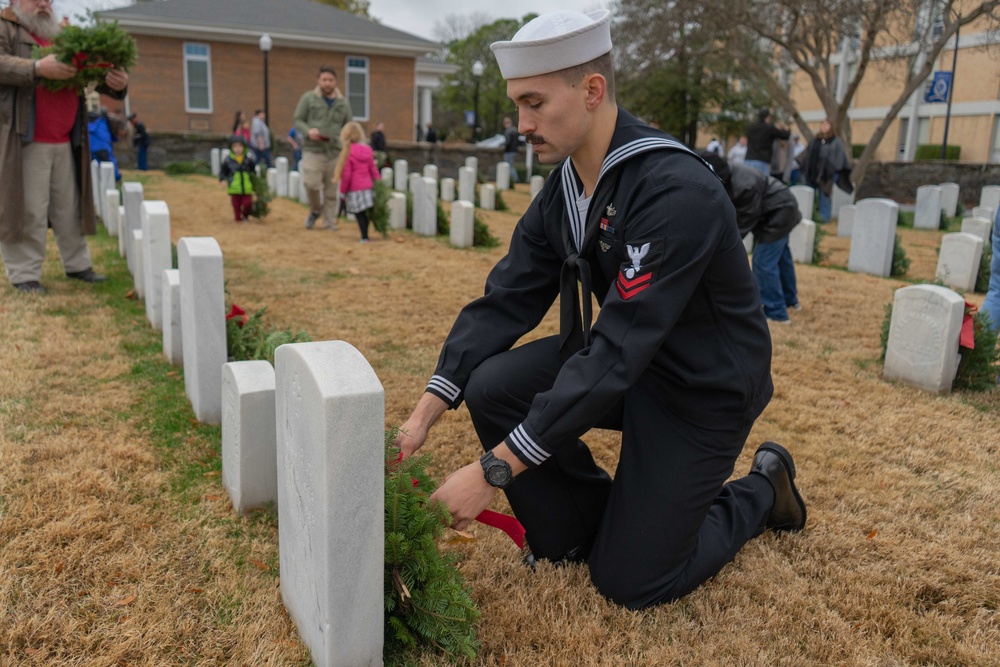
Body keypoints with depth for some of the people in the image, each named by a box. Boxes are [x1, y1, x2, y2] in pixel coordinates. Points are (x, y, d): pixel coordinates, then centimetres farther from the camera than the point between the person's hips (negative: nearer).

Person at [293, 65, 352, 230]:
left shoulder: (343, 103, 11)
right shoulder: (308, 98, 5)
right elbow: (298, 120, 6)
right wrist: (308, 131, -15)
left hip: (335, 152, 2)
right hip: (312, 150, -2)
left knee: (331, 190, 3)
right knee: (311, 183, -16)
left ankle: (329, 224, 14)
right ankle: (315, 210, 14)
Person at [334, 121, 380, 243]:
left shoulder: (347, 152, -11)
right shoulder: (367, 149, 5)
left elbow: (346, 174, -11)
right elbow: (373, 169, 9)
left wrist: (343, 190, -2)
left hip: (355, 189, -5)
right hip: (368, 186, 5)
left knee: (359, 214, 1)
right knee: (364, 213, 13)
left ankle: (364, 237, -1)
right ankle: (365, 236, 17)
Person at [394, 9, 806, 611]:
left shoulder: (678, 191, -31)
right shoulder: (563, 189, -5)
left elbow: (617, 351, -35)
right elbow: (506, 301, -7)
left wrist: (493, 471, -34)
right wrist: (427, 412, -17)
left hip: (704, 387, -6)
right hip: (625, 357, 7)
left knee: (629, 582, -1)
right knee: (492, 388, -16)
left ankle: (761, 491, 23)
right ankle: (578, 534, 7)